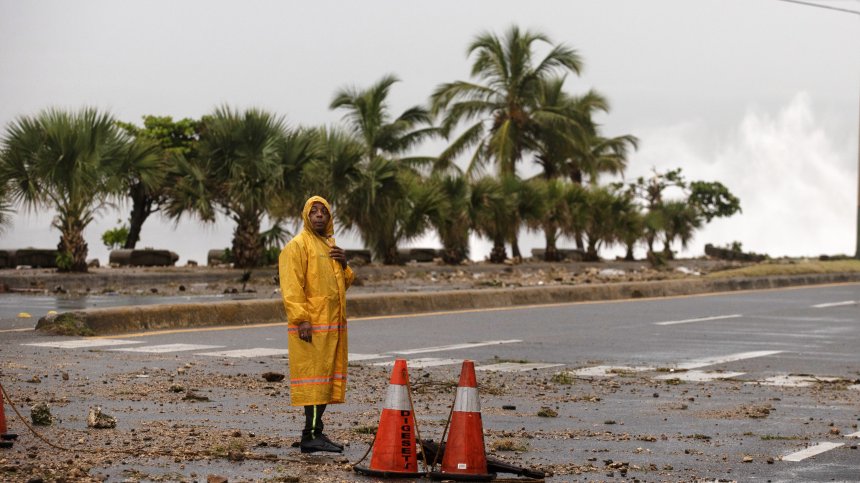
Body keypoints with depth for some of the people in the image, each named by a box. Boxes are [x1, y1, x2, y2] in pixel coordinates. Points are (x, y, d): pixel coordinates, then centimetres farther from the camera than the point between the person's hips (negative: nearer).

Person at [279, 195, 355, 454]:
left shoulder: (330, 245, 20)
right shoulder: (297, 246, -7)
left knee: (327, 378, 8)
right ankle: (312, 435, -13)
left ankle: (315, 433, 13)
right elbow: (291, 287, -15)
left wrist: (344, 265, 6)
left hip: (332, 325, 8)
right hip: (311, 326, -8)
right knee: (313, 376, -12)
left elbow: (343, 284, 27)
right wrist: (301, 320, -22)